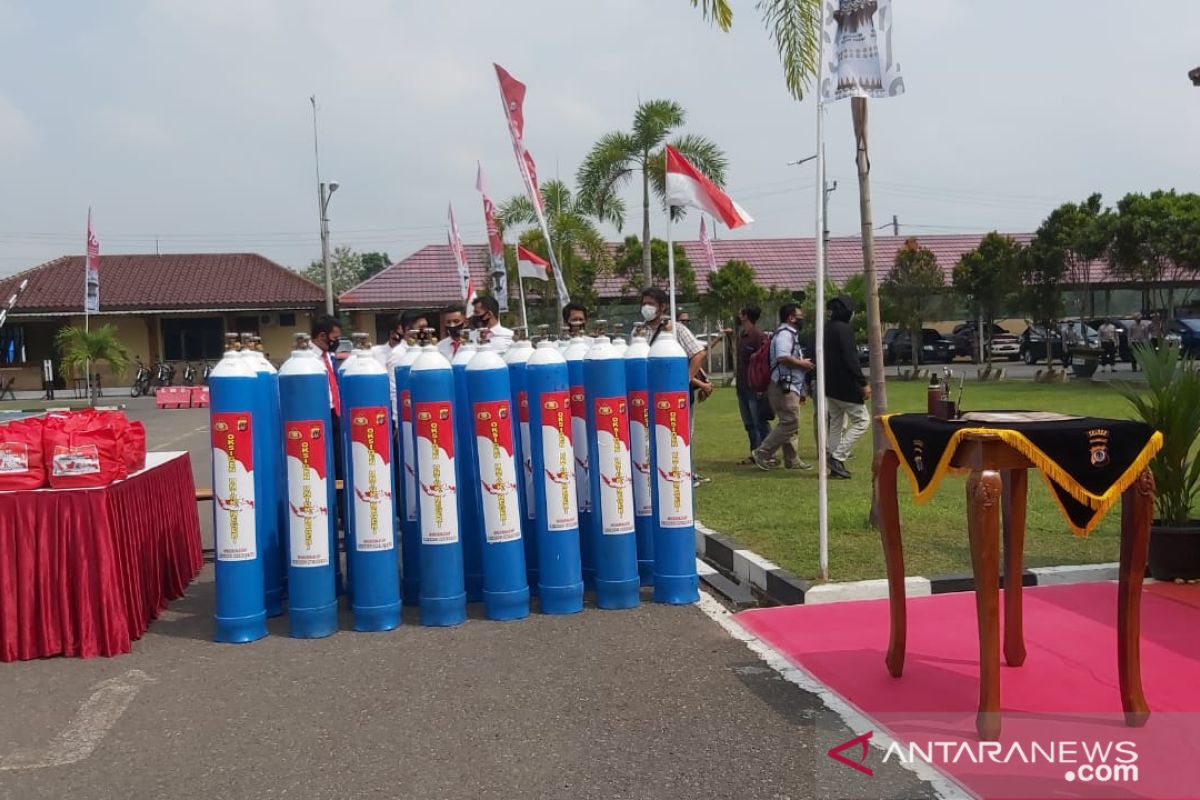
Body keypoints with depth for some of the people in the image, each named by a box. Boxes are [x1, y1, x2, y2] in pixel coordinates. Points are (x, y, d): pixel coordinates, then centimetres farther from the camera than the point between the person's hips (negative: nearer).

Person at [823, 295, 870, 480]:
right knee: (862, 420, 1)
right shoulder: (844, 329, -15)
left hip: (830, 386, 9)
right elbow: (850, 360, -21)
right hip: (845, 386, -9)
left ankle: (836, 466, 14)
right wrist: (864, 383, -17)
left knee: (836, 425, 13)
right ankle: (837, 457, -7)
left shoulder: (826, 329, 11)